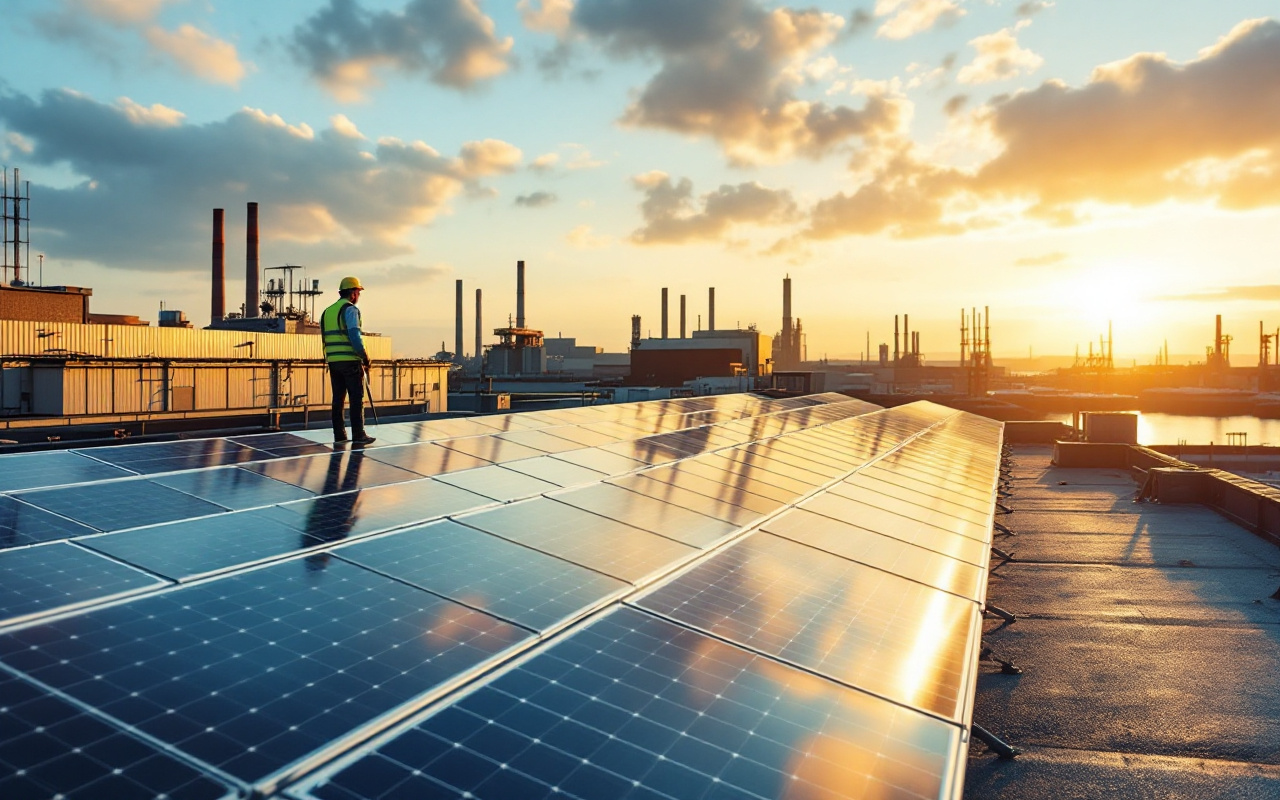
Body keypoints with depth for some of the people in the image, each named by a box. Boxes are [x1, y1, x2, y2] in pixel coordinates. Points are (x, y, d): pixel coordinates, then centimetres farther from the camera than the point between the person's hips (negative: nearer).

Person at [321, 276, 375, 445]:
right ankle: (358, 435, -3)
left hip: (333, 361, 7)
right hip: (350, 361, -7)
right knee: (356, 398, -3)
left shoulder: (327, 311, 17)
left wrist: (332, 358, 19)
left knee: (338, 397, 9)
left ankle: (339, 435, 11)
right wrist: (365, 357, -9)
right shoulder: (350, 309, -7)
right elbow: (355, 336, -16)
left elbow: (326, 337, 16)